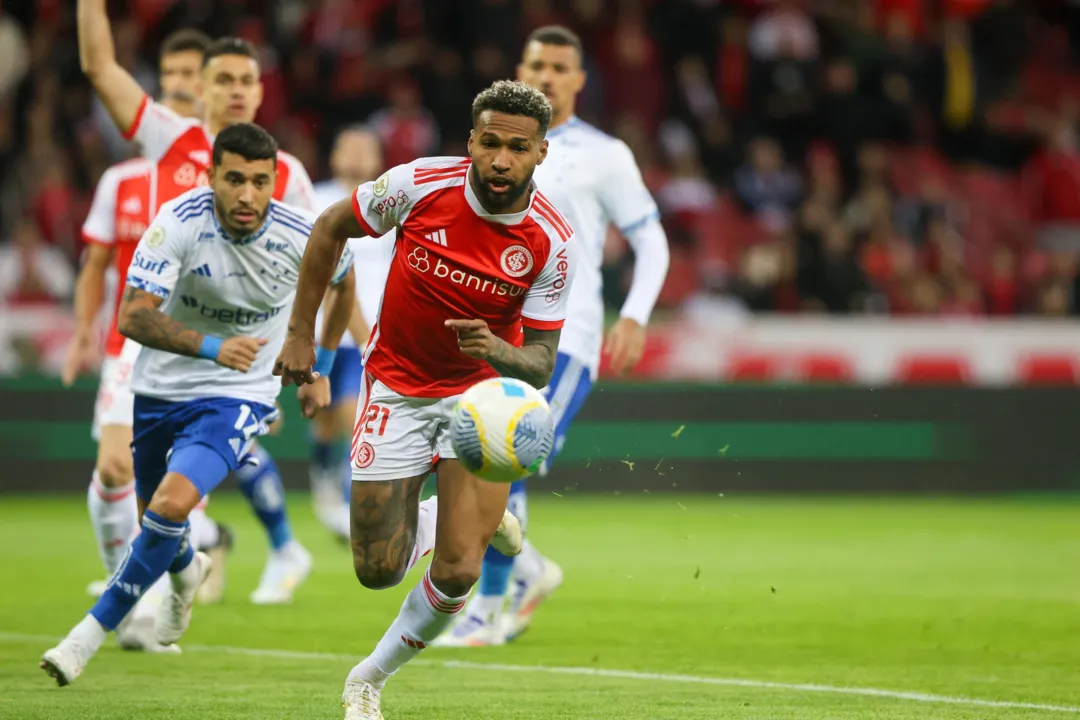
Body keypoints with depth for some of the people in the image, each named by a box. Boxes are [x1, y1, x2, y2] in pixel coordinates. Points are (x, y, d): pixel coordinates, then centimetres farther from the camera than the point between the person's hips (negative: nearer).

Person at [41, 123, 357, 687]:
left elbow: (343, 281, 9)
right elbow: (132, 316, -29)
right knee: (153, 513, 19)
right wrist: (211, 347, -43)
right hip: (159, 387, 2)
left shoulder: (303, 237, -16)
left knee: (171, 505, -25)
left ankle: (95, 629, -10)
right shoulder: (179, 223, -22)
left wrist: (320, 367, 15)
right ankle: (187, 572, 57)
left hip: (239, 396, -2)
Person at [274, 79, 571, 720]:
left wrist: (498, 351, -37)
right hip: (397, 387, 1)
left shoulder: (553, 241, -19)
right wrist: (302, 332, -1)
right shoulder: (419, 185, -19)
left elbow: (541, 363, -14)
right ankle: (456, 517, 35)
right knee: (378, 571, 0)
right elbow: (331, 228, -1)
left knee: (458, 572, -15)